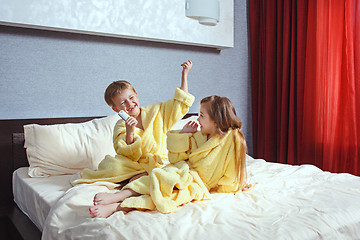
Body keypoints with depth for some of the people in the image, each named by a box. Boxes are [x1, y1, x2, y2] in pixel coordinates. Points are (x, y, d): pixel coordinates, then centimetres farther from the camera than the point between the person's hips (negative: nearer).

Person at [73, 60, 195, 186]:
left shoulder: (155, 111, 3)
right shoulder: (121, 126, -4)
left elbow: (180, 102, 4)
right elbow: (129, 156, -10)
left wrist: (184, 75, -1)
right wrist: (129, 134, -27)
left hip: (157, 163, 3)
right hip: (134, 165, -3)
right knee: (112, 166, -32)